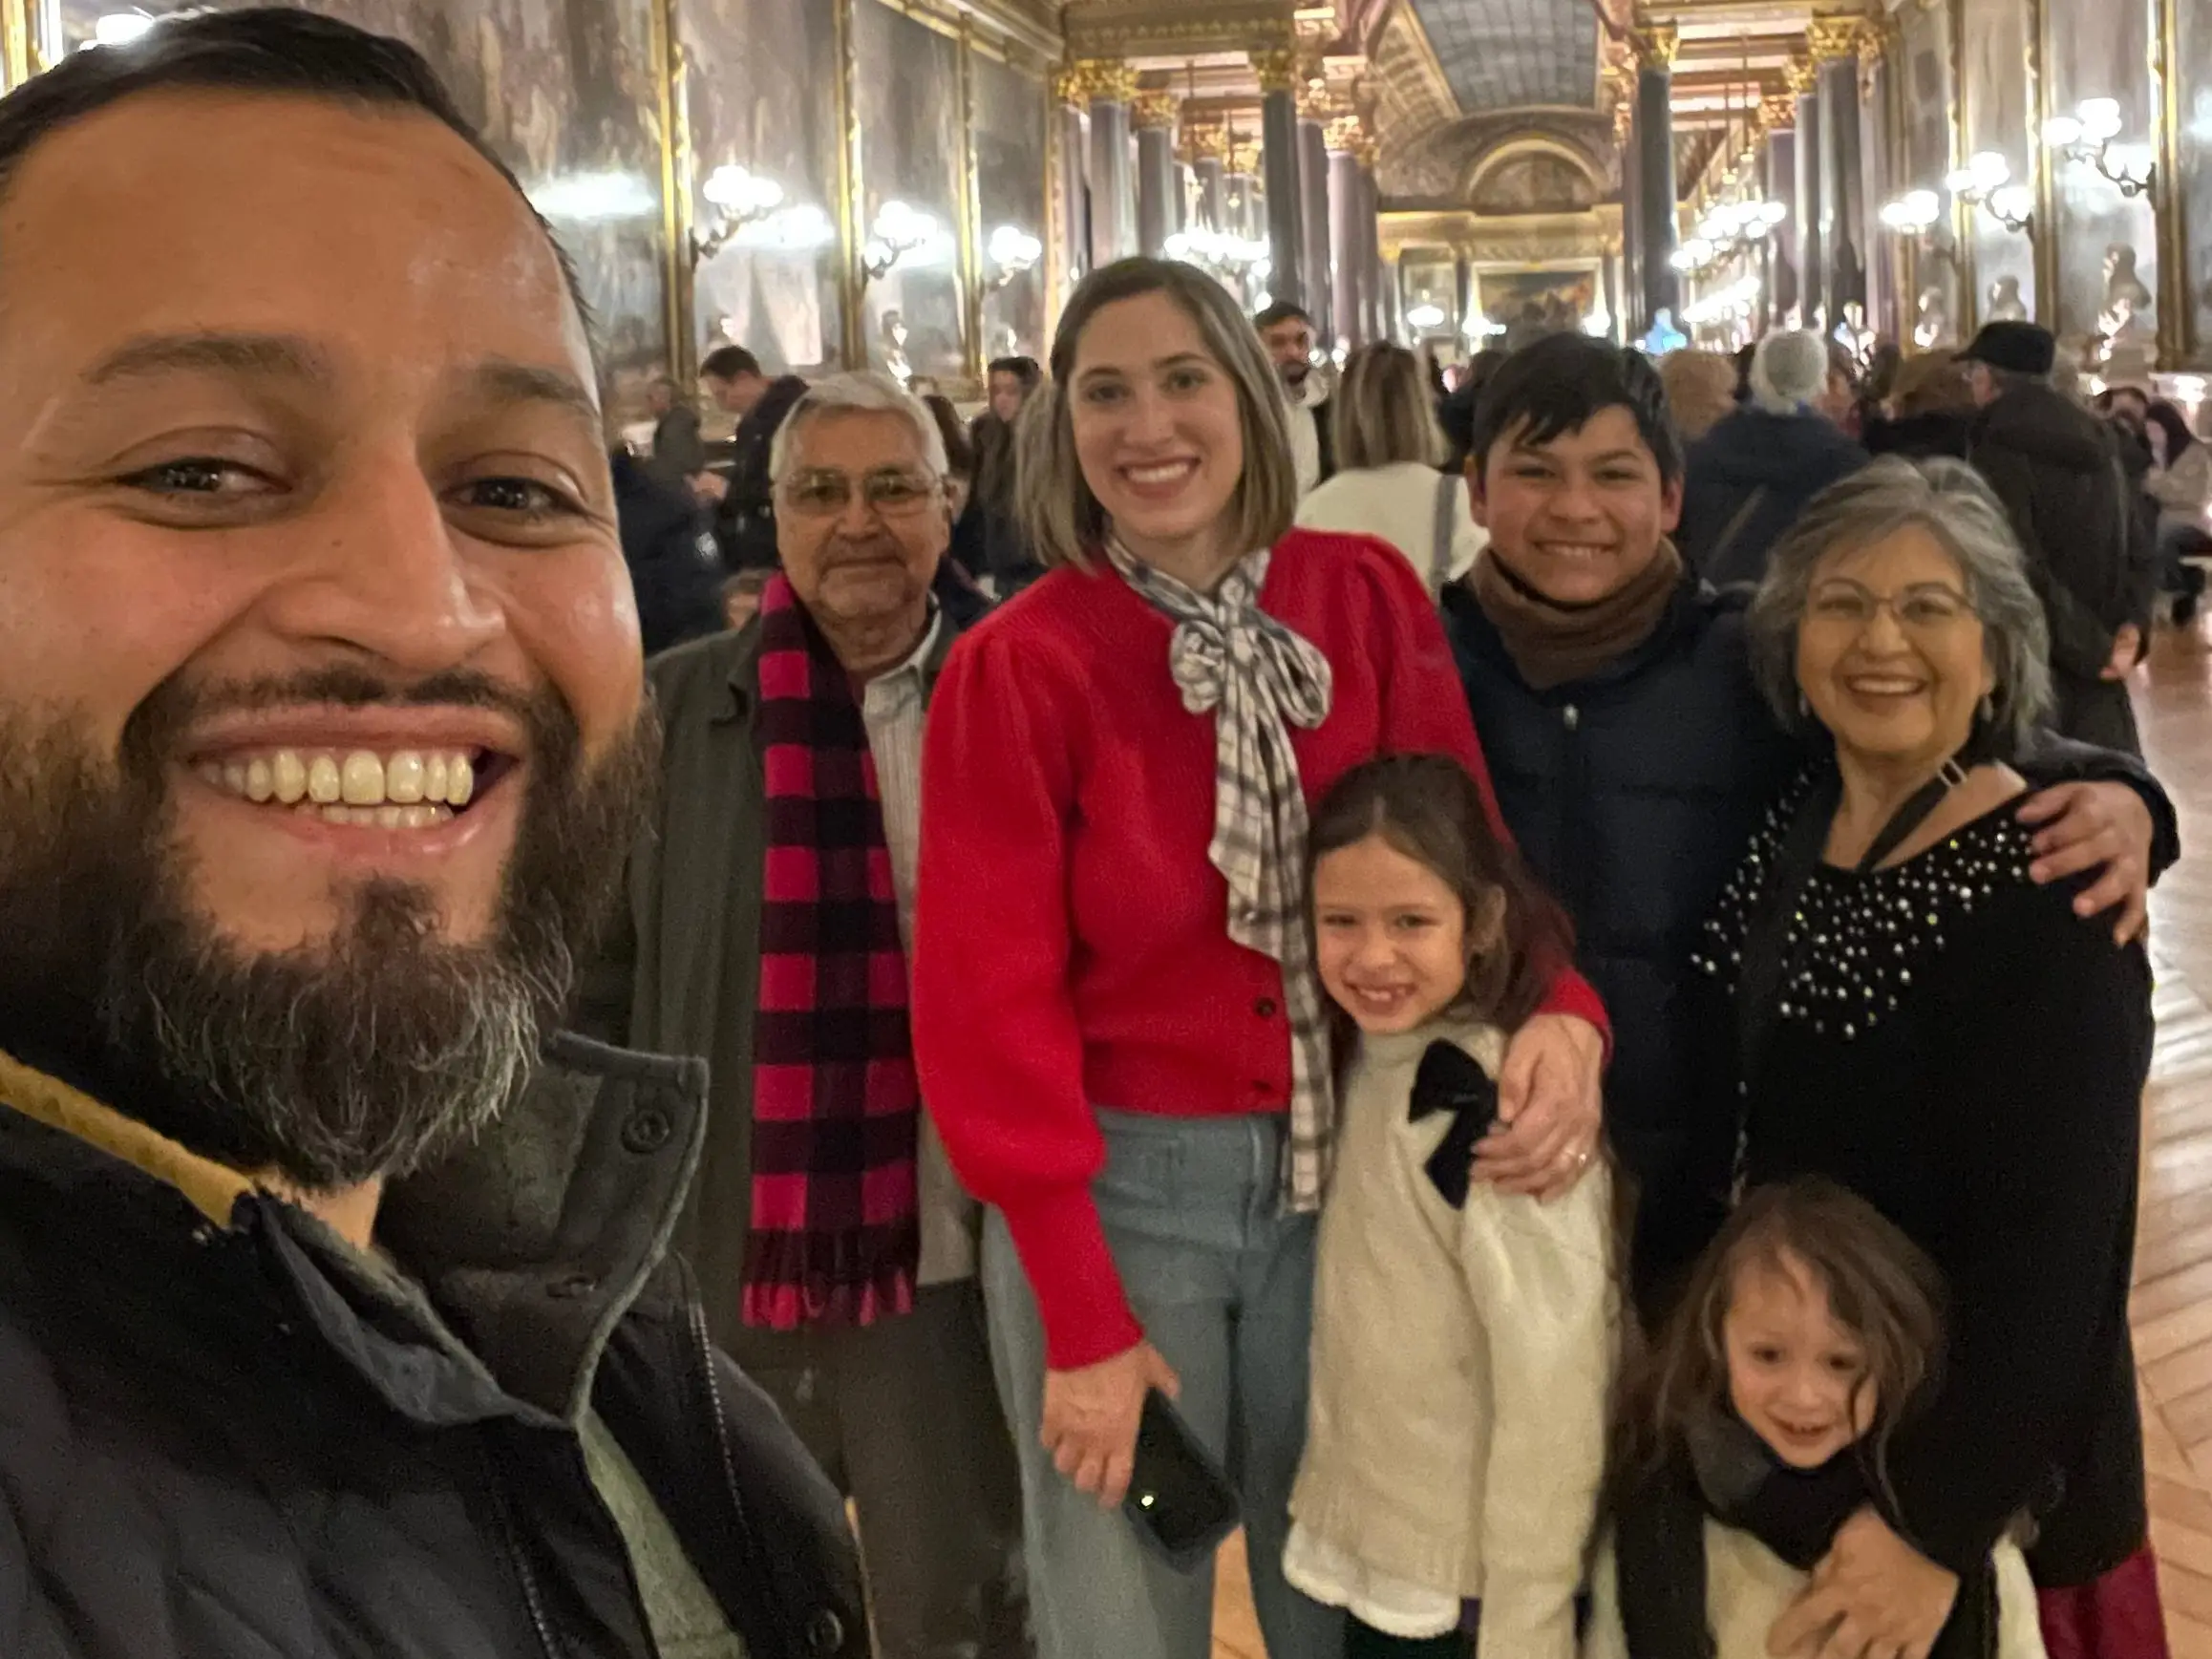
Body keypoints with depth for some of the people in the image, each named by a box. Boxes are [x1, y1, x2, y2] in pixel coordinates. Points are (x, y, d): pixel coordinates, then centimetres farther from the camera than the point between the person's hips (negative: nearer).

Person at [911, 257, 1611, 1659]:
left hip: (1344, 1170, 3)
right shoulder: (1016, 669, -11)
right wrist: (1081, 1318, -12)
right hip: (1117, 1183, -2)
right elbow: (992, 1000, -11)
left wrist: (1556, 1011, -22)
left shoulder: (1370, 600, -3)